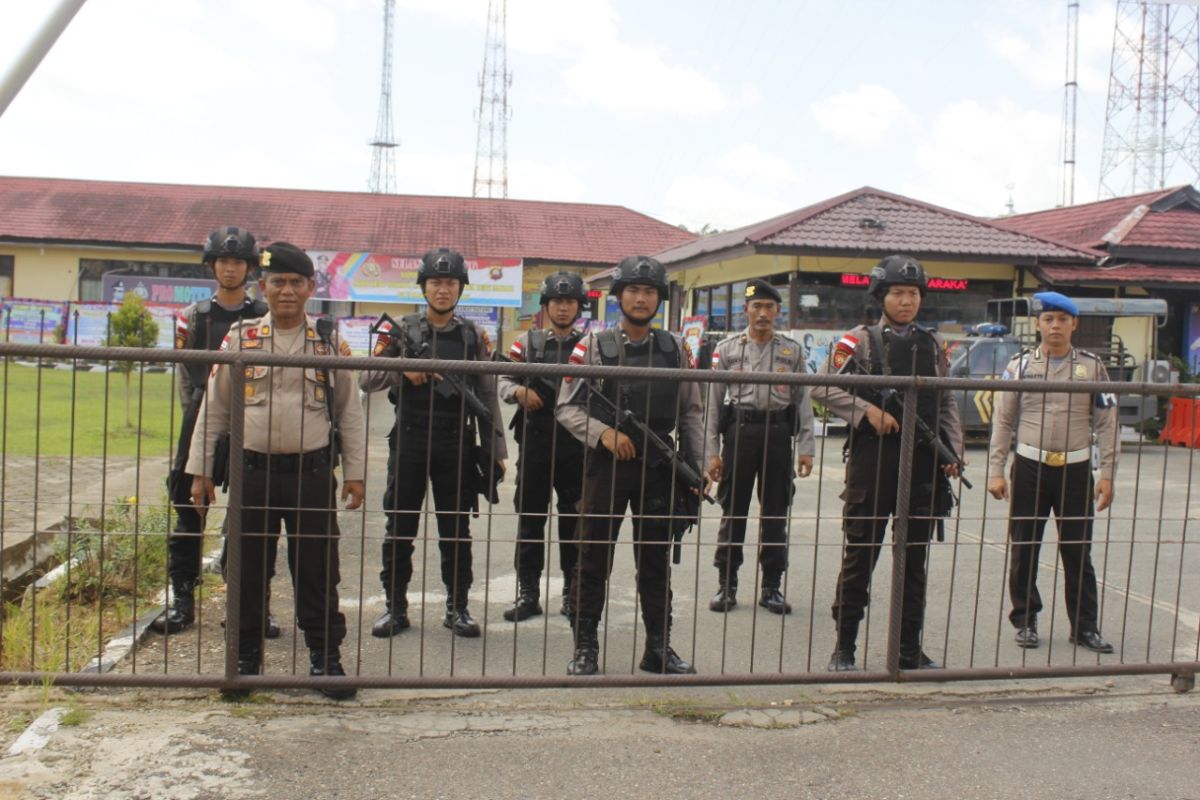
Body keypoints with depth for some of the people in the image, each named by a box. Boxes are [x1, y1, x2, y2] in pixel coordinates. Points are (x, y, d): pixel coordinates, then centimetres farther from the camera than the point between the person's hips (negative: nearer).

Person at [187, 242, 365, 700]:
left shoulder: (329, 344, 5)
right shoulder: (240, 339, 5)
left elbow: (350, 413, 7)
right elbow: (213, 408, 8)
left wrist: (355, 473, 4)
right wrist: (201, 471, 5)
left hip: (313, 472, -1)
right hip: (254, 472, 1)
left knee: (317, 570, 4)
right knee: (248, 568, 9)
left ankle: (326, 658, 15)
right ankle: (246, 657, 24)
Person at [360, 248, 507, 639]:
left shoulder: (474, 337, 6)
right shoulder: (401, 331, 3)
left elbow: (487, 396, 7)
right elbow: (366, 379, 0)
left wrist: (495, 450, 3)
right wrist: (402, 370, -19)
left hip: (457, 444, 1)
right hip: (409, 441, 0)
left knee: (456, 530, 7)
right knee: (400, 526, 6)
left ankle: (457, 606, 18)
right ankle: (395, 607, 17)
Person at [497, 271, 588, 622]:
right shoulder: (527, 341, 8)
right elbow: (503, 381, 6)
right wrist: (518, 391, -14)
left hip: (577, 444, 0)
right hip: (535, 441, 1)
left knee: (574, 521, 6)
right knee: (530, 519, 5)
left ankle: (573, 593, 18)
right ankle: (528, 594, 15)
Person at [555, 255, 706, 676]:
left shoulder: (676, 349, 7)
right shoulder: (593, 346, -2)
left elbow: (690, 412, 11)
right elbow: (567, 407, -3)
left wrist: (697, 466, 5)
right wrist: (603, 433, -18)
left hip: (659, 468, 3)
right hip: (606, 466, -2)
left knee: (656, 561, 11)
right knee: (593, 559, 3)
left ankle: (659, 648, 21)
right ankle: (585, 649, 14)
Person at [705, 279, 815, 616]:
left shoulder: (792, 350, 8)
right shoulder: (728, 348, 4)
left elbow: (802, 401, 7)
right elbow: (713, 402, 3)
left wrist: (805, 448, 0)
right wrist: (712, 452, -2)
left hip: (778, 432, 1)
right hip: (740, 430, -1)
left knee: (775, 512, 6)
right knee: (733, 510, 5)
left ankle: (772, 587, 16)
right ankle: (726, 585, 15)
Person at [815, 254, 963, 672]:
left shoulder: (934, 345, 13)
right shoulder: (859, 341, 0)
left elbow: (946, 403, 16)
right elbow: (824, 388, -6)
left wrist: (952, 450, 5)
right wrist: (868, 410, -16)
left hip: (923, 462, 4)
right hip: (873, 456, -4)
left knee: (914, 559, 10)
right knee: (860, 555, 3)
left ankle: (910, 649, 21)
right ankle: (844, 648, 13)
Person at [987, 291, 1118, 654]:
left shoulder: (1092, 367, 4)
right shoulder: (1020, 366, 3)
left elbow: (1106, 424, 4)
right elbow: (1003, 422, 2)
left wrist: (1107, 474, -2)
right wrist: (995, 471, -4)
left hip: (1076, 470, 0)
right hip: (1030, 468, 0)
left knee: (1078, 552, 6)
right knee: (1024, 550, 6)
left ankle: (1085, 626, 15)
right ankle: (1025, 621, 18)